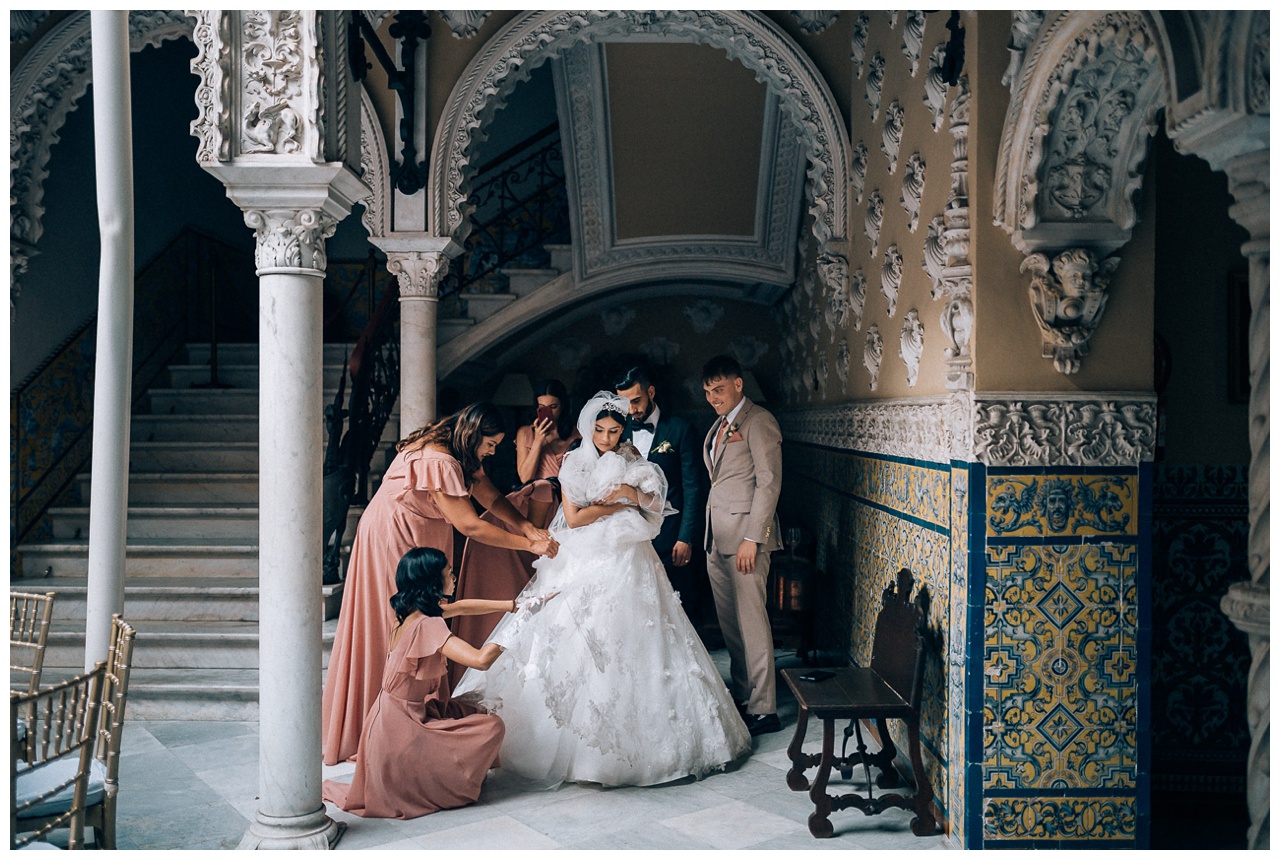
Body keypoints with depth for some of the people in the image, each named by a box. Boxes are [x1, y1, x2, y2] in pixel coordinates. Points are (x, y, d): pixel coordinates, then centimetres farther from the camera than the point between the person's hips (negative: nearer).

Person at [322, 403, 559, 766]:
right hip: (391, 542, -10)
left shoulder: (458, 455, 2)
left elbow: (492, 497, 2)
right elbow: (470, 525, -30)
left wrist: (528, 528, -14)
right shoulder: (438, 463, -29)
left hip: (413, 542, 10)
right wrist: (529, 545, -26)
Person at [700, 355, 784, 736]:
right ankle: (741, 694, 21)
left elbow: (769, 481, -13)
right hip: (717, 539, 8)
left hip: (745, 536, -8)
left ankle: (763, 709, 1)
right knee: (729, 622, 11)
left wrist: (751, 537, -17)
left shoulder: (758, 421, -7)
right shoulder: (719, 425, 18)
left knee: (751, 620, -6)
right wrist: (709, 535, 11)